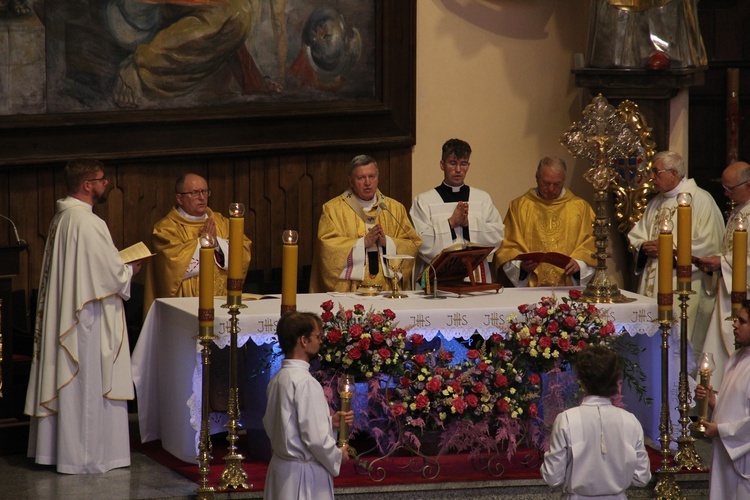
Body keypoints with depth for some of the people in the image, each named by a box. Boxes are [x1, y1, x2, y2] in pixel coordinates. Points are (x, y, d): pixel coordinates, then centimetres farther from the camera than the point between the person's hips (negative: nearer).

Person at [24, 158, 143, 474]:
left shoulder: (61, 217, 9)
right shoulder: (88, 223, -21)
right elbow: (112, 275, -20)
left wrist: (120, 266, 14)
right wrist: (131, 269, 0)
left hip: (62, 315, 10)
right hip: (90, 320, -10)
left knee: (65, 383, 14)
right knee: (90, 386, -2)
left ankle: (56, 446, 20)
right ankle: (86, 456, 2)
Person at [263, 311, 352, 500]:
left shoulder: (277, 380, 7)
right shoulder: (305, 382, -19)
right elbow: (316, 438, -22)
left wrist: (329, 422, 11)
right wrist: (337, 458, -4)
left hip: (281, 466, 9)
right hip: (305, 473, -9)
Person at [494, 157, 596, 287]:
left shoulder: (580, 207, 15)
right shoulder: (519, 206, 13)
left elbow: (590, 245, 11)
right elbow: (507, 247, 8)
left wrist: (579, 262, -9)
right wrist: (520, 264, -11)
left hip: (569, 285, 1)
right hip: (530, 285, 0)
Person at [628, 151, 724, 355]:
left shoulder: (700, 199, -7)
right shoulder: (656, 202, 18)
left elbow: (708, 243, -15)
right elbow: (635, 235, 22)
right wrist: (644, 246, -2)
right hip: (651, 287, 7)